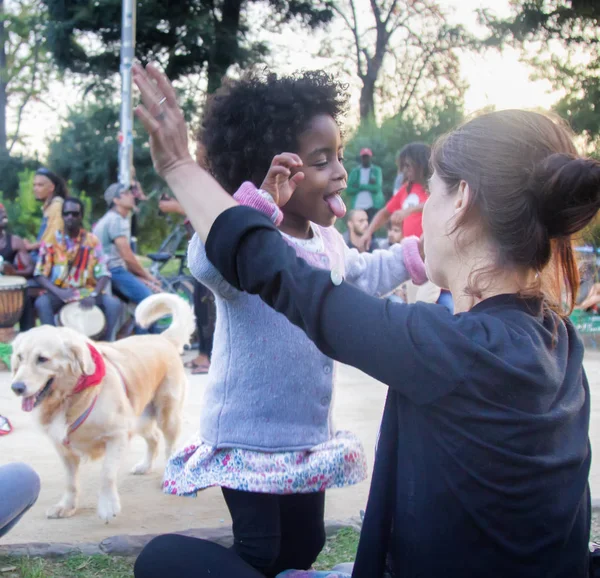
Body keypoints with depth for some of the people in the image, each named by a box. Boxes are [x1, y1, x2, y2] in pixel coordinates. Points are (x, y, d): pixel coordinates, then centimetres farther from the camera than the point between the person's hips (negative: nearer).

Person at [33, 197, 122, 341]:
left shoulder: (92, 241, 1)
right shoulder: (51, 240, -2)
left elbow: (103, 274, -3)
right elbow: (40, 274, -6)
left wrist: (93, 295, -22)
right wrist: (59, 292, -24)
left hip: (86, 291, 1)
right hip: (58, 293, -1)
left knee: (114, 304, -25)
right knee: (41, 302, -33)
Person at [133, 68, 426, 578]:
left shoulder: (329, 242, 5)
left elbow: (362, 276, 27)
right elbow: (207, 263, -47)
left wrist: (415, 254, 23)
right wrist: (261, 202, -58)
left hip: (311, 431, 8)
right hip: (250, 436, -8)